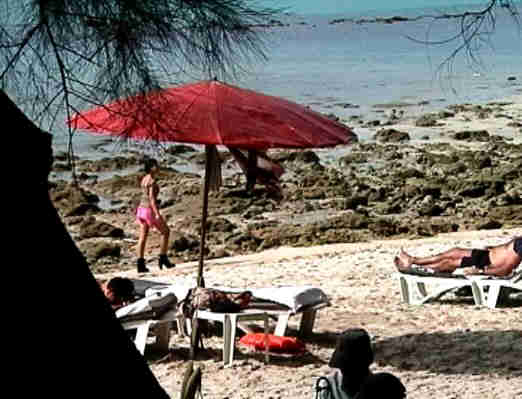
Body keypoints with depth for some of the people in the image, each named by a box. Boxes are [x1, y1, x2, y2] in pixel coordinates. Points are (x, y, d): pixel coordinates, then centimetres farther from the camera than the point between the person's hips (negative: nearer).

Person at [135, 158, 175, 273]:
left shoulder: (144, 179, 12)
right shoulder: (152, 181, -15)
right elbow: (151, 198, -22)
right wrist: (157, 214, -26)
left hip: (142, 208, 8)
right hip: (150, 209, -8)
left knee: (143, 237, 7)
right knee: (165, 231, 8)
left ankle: (140, 264, 4)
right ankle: (163, 258, 8)